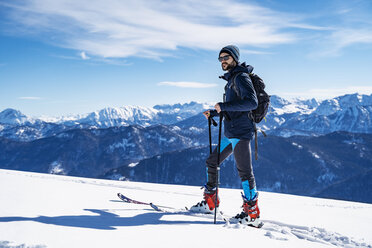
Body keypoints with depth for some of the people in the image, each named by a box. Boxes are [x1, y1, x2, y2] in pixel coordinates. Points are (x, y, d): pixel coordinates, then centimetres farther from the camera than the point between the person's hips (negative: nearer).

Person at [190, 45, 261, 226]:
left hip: (240, 133, -10)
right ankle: (210, 203, 24)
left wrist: (223, 106, -23)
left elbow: (252, 102, -24)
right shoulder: (231, 79, 21)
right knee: (211, 162, 14)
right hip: (230, 134, 10)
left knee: (244, 172, -9)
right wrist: (214, 113, 18)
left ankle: (252, 213, -2)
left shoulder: (241, 77, -9)